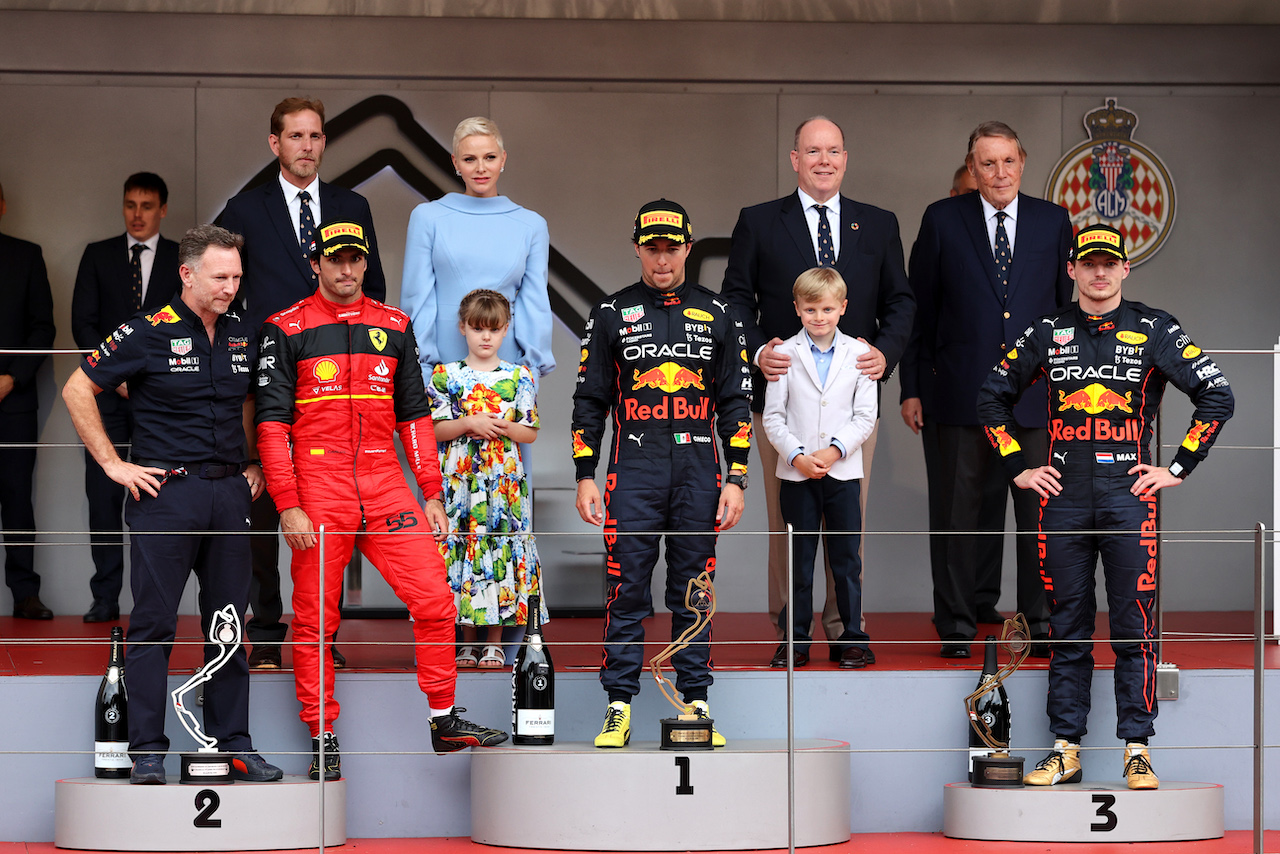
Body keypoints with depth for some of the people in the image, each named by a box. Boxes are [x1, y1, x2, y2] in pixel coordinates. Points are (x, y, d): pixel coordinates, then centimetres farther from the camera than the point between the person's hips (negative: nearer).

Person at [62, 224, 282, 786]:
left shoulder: (243, 334, 9)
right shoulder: (149, 333, -7)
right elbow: (78, 391, -3)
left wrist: (253, 465, 16)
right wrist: (114, 465, -5)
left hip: (228, 492, 5)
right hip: (165, 490, -5)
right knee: (153, 623, -2)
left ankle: (233, 743, 15)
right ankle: (147, 751, 3)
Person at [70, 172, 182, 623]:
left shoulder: (183, 259, 8)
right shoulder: (98, 256, 11)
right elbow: (82, 323, 5)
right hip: (107, 395, 1)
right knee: (103, 496, -3)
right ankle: (106, 598, 2)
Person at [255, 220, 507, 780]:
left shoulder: (394, 326, 14)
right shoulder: (287, 329, 1)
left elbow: (414, 414, 16)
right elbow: (272, 421, -3)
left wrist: (432, 494, 9)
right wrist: (288, 505, -11)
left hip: (385, 484, 3)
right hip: (318, 493, -3)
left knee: (434, 600, -4)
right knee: (314, 619, 1)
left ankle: (445, 723, 8)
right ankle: (322, 739, 11)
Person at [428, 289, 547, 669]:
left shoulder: (519, 377, 6)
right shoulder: (446, 376, 4)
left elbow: (531, 433, 7)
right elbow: (433, 429, 0)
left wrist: (506, 428, -13)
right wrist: (469, 424, -14)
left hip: (504, 481, 0)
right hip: (459, 481, 0)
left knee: (502, 547, -1)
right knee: (461, 547, -1)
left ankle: (494, 644, 7)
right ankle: (467, 642, 9)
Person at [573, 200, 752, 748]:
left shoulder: (717, 315, 10)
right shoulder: (611, 315, 8)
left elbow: (736, 401, 10)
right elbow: (589, 401, 8)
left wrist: (735, 479, 2)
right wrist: (585, 477, 1)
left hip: (698, 471, 1)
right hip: (633, 471, -1)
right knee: (627, 590, -2)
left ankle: (695, 701, 11)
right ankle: (619, 707, 2)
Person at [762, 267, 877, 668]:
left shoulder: (859, 354, 3)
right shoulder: (785, 354, 1)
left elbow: (865, 416, 1)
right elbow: (773, 416, 0)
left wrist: (834, 451, -13)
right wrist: (797, 456, -13)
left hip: (843, 471, 0)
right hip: (796, 472, 0)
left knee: (847, 559, 3)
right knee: (799, 559, 5)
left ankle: (853, 637, 11)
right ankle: (797, 639, 12)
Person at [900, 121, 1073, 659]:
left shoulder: (1052, 222, 9)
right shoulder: (943, 221, 5)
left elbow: (1069, 305, 12)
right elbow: (919, 308, 5)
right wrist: (912, 387, 1)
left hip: (1036, 393, 1)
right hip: (960, 392, -1)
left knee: (1042, 509, 0)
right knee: (960, 511, 5)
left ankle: (1040, 622, 12)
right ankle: (959, 622, 16)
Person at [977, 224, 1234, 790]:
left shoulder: (1155, 330, 3)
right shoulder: (1046, 333, 9)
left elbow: (1217, 396, 1)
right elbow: (992, 399, 19)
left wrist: (1179, 468, -1)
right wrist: (1018, 468, 11)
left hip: (1130, 495, -2)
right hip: (1063, 499, 2)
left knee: (1134, 629, -2)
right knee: (1068, 630, 6)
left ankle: (1137, 752, 4)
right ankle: (1065, 750, 12)